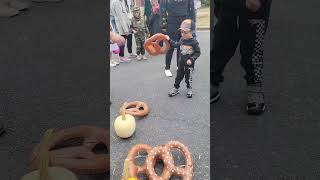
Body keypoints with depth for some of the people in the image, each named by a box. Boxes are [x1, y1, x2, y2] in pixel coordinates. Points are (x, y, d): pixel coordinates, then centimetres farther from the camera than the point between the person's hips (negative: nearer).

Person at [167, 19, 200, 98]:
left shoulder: (194, 42, -18)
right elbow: (176, 45, 16)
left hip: (189, 64, -5)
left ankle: (189, 89, 28)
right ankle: (175, 88, 27)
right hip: (181, 62, 5)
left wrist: (191, 59, -22)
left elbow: (198, 52, -13)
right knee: (178, 76, 14)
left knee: (188, 77, 8)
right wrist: (169, 40, 8)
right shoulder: (182, 39, -2)